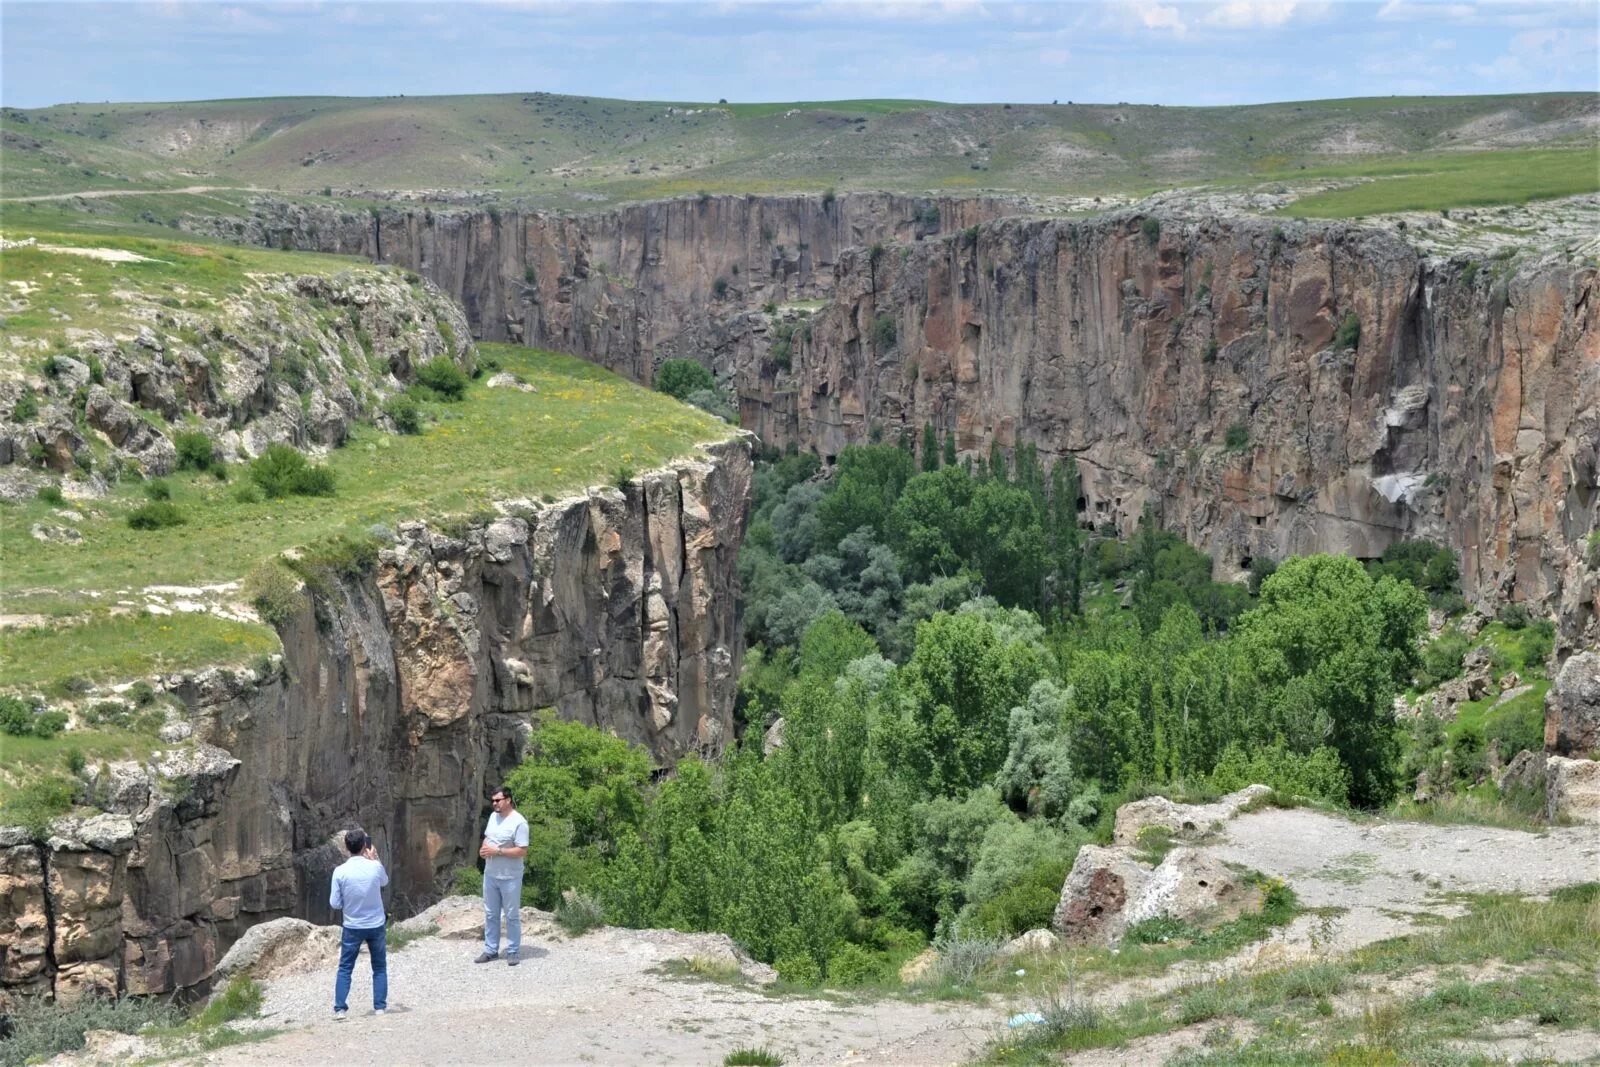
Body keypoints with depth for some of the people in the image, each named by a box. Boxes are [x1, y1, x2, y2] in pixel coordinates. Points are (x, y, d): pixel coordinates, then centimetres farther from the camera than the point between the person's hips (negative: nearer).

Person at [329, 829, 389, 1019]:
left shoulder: (340, 871, -13)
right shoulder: (375, 867, -11)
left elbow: (335, 904, -8)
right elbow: (385, 881, 13)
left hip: (352, 927, -1)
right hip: (376, 925, 1)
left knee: (345, 969, 9)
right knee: (380, 968, 14)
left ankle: (340, 1009, 2)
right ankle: (380, 1006, 11)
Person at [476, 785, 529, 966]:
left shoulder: (519, 822, -18)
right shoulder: (493, 816, 6)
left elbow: (522, 851, -21)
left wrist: (497, 851, -23)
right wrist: (483, 849, -3)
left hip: (510, 878, -7)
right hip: (490, 875, 7)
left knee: (512, 916, 4)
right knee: (490, 914, 14)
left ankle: (512, 952, 12)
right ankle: (491, 950, 23)